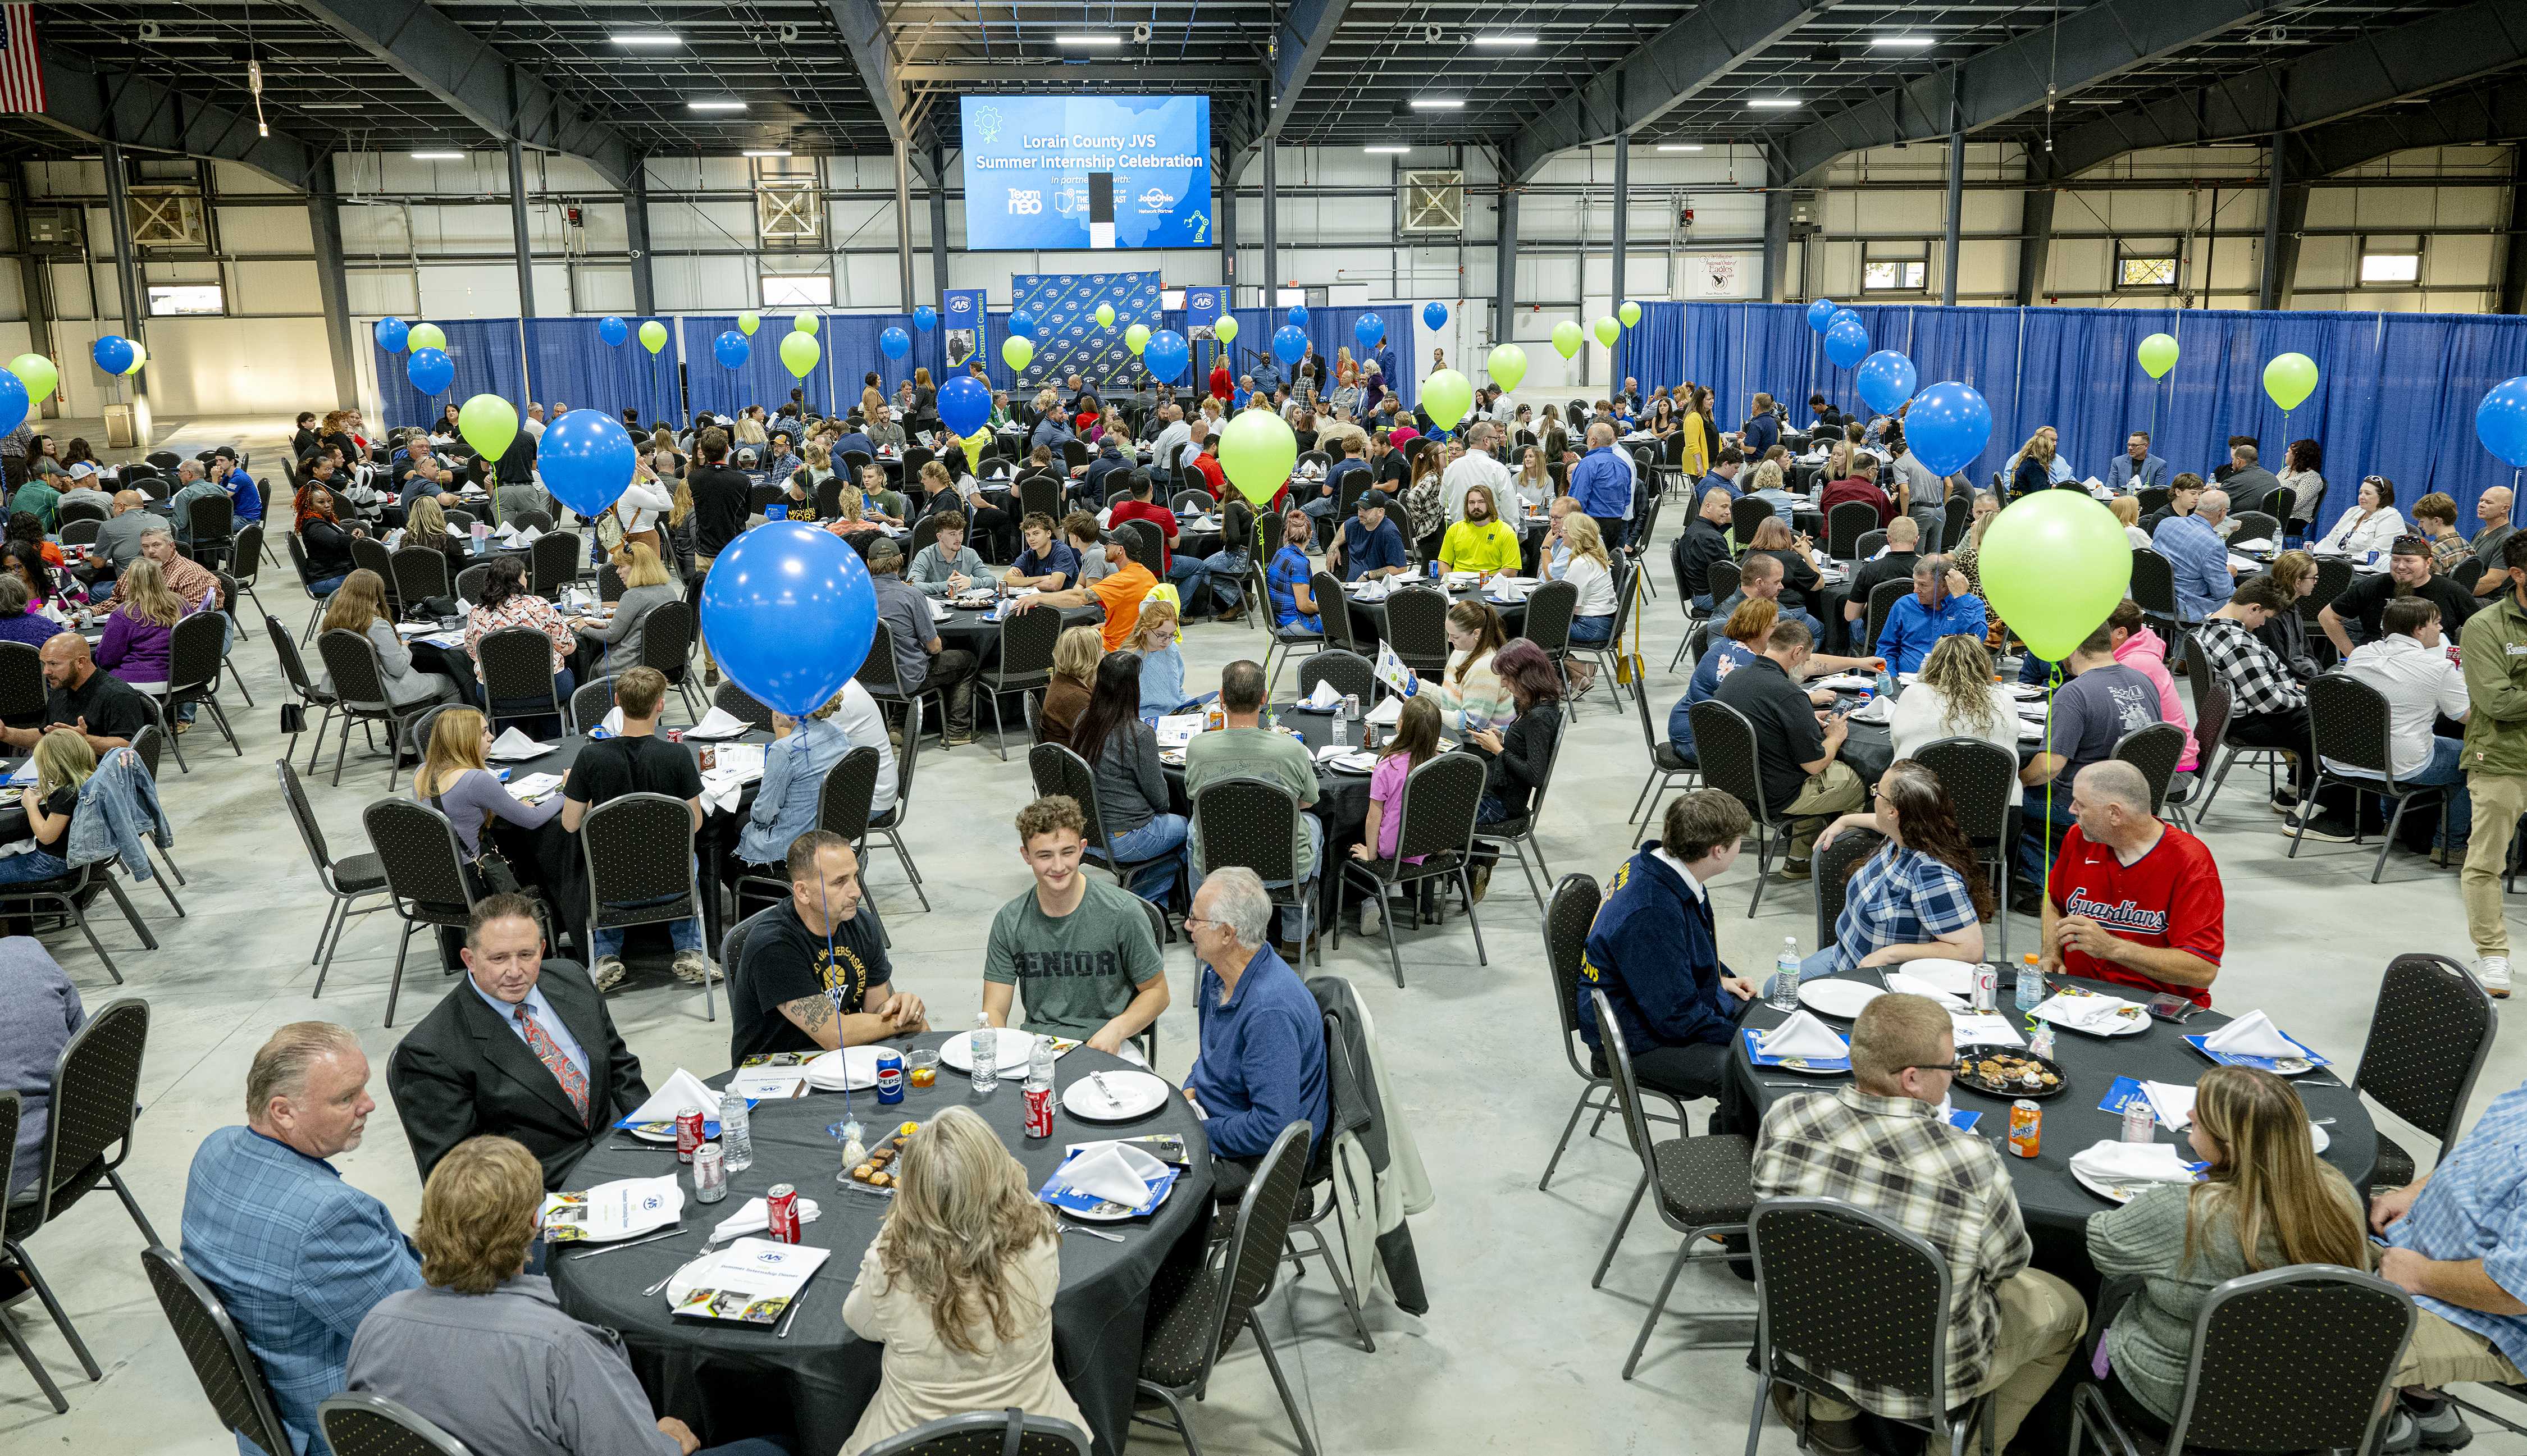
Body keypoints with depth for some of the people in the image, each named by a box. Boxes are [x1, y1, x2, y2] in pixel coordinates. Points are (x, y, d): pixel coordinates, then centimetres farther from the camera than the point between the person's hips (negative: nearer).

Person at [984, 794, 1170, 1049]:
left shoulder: (1121, 913, -7)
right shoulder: (1009, 922, 2)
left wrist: (1116, 1030, -15)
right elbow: (994, 1011, 5)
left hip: (1107, 1046, -2)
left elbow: (1156, 992, 3)